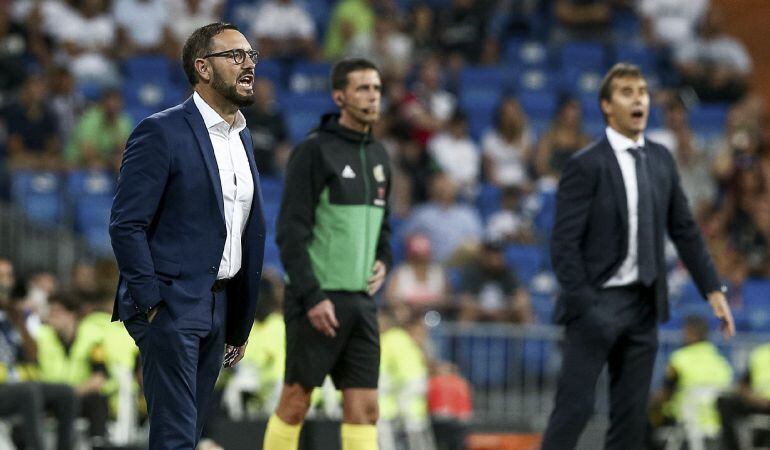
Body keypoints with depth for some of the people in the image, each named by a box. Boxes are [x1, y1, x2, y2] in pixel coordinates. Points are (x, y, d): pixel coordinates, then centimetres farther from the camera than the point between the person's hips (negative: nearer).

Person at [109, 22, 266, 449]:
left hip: (217, 307, 8)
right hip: (170, 306, -8)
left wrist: (241, 323, 18)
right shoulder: (161, 133, -10)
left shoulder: (241, 137, 16)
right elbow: (126, 225, -13)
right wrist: (151, 304, -17)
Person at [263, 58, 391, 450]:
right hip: (317, 299, -6)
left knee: (364, 406, 0)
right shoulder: (314, 151, -8)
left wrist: (383, 261, 8)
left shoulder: (377, 155, 14)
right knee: (295, 400, 0)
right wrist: (312, 296, -18)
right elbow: (291, 232, -13)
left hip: (361, 300, 7)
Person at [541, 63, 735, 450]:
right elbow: (564, 244, -12)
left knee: (631, 414, 6)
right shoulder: (585, 165, -10)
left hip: (643, 303, 6)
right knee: (574, 407, -8)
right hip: (596, 302, -6)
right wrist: (583, 308, -18)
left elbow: (684, 230, 13)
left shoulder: (661, 159, 9)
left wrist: (713, 290, 7)